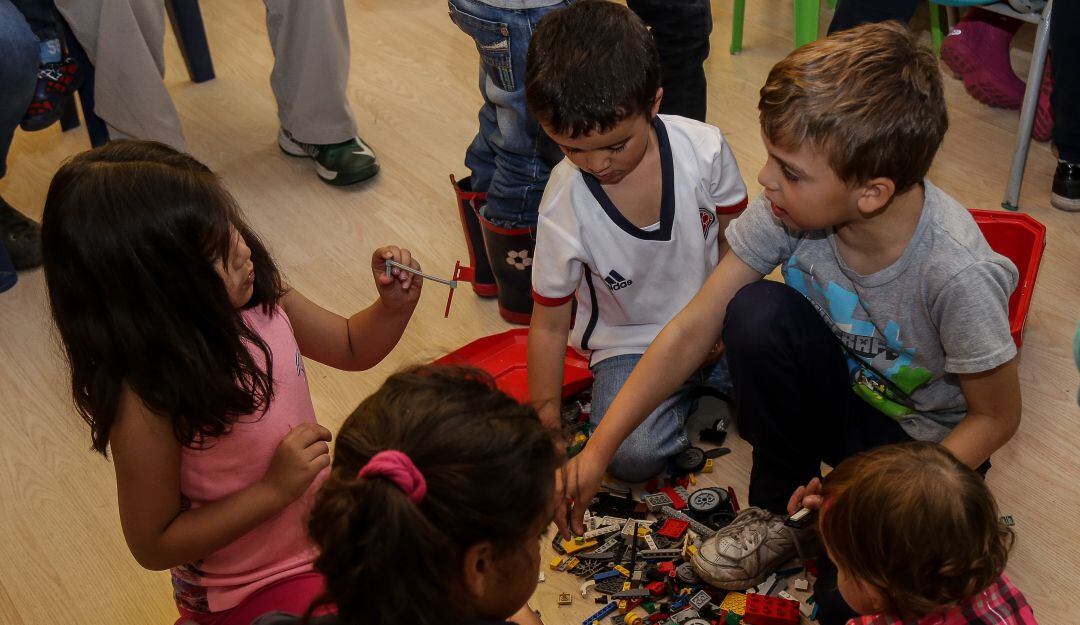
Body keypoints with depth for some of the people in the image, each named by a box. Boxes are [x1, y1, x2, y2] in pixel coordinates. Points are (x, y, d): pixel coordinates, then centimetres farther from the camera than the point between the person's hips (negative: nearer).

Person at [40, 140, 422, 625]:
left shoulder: (257, 297, -13)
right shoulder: (148, 402, -30)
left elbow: (351, 347, 5)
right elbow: (153, 545, -19)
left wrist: (394, 306, -15)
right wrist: (274, 488, -25)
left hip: (321, 525, 6)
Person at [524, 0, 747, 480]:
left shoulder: (704, 149, -18)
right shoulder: (565, 205, -20)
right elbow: (549, 324, -9)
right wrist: (545, 422, -8)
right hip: (630, 343, -1)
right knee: (631, 455, -25)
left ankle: (708, 375, 8)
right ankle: (685, 392, 6)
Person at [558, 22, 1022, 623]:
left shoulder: (957, 273, -33)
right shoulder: (791, 204, -23)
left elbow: (996, 417, -17)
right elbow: (692, 330, -17)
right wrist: (599, 447, -19)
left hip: (928, 441, -3)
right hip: (838, 394, 4)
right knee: (756, 313, -28)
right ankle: (782, 509, -5)